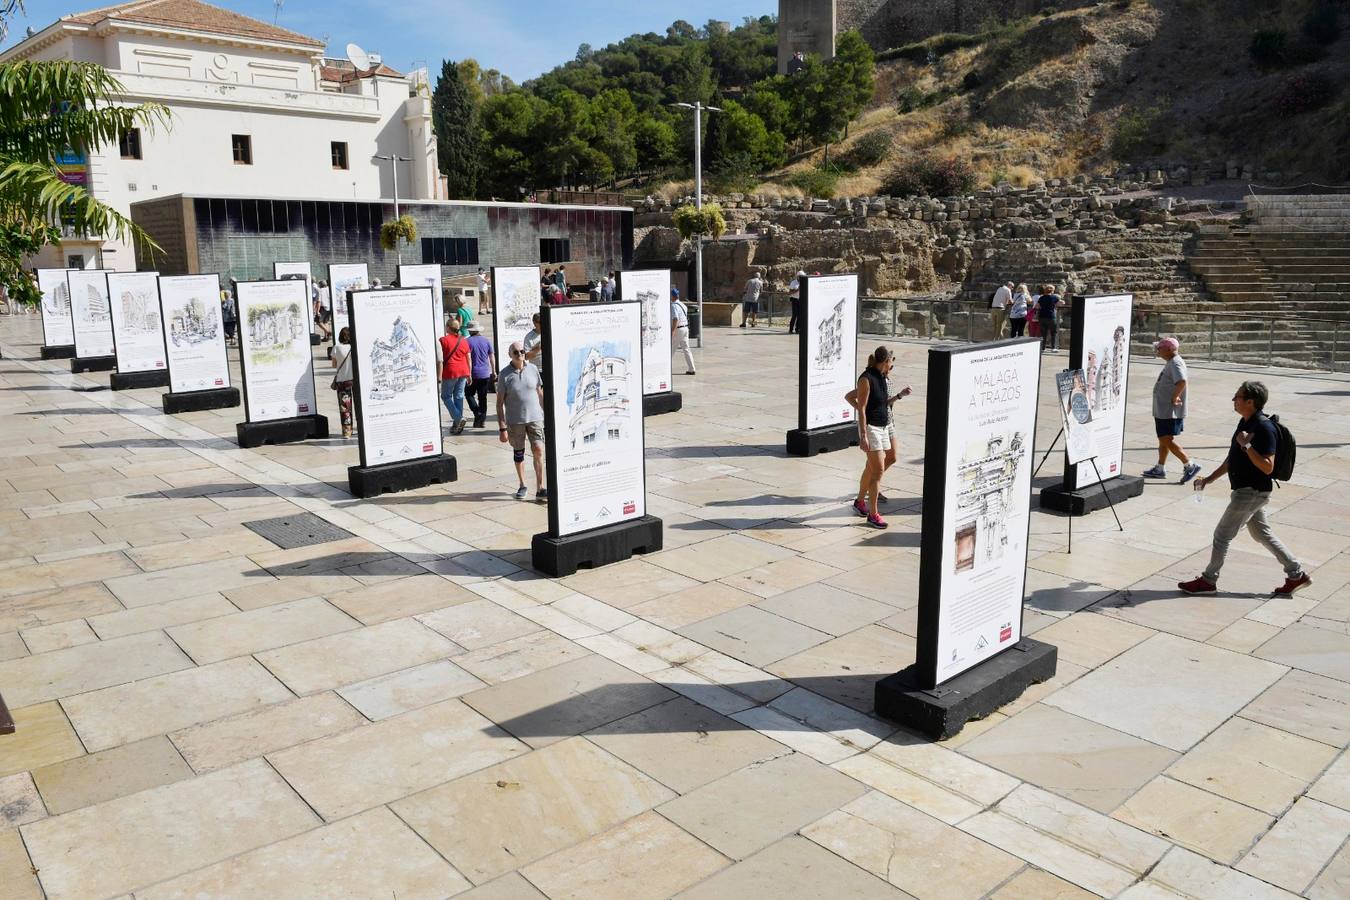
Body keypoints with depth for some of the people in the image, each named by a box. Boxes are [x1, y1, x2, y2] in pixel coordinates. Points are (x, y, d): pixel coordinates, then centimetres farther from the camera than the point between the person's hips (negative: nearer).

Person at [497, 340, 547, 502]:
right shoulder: (504, 374, -7)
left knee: (538, 451, -8)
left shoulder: (532, 369, 1)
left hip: (535, 417, 1)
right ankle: (522, 486, 28)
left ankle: (540, 489, -4)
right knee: (518, 453, 12)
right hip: (514, 420, -1)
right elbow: (500, 402, -6)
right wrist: (502, 428, -10)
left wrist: (546, 414, 12)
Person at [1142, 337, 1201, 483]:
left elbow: (1182, 382, -35)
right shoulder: (1170, 363, 14)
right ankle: (1160, 469, 25)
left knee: (1167, 440, -11)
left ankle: (1190, 466, -5)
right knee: (1163, 440, 16)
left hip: (1170, 411, -11)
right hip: (1163, 410, 11)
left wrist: (1174, 398, -25)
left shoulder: (1175, 363, -19)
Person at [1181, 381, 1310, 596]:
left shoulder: (1264, 428, -21)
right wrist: (1210, 478, 15)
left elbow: (1268, 467, -25)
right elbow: (1233, 458, 17)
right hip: (1246, 490, 10)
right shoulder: (1246, 423, 8)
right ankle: (1296, 575, 27)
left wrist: (1247, 445, -30)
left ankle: (1208, 581, 10)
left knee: (1222, 534, -1)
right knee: (1261, 534, 18)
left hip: (1252, 492, -10)